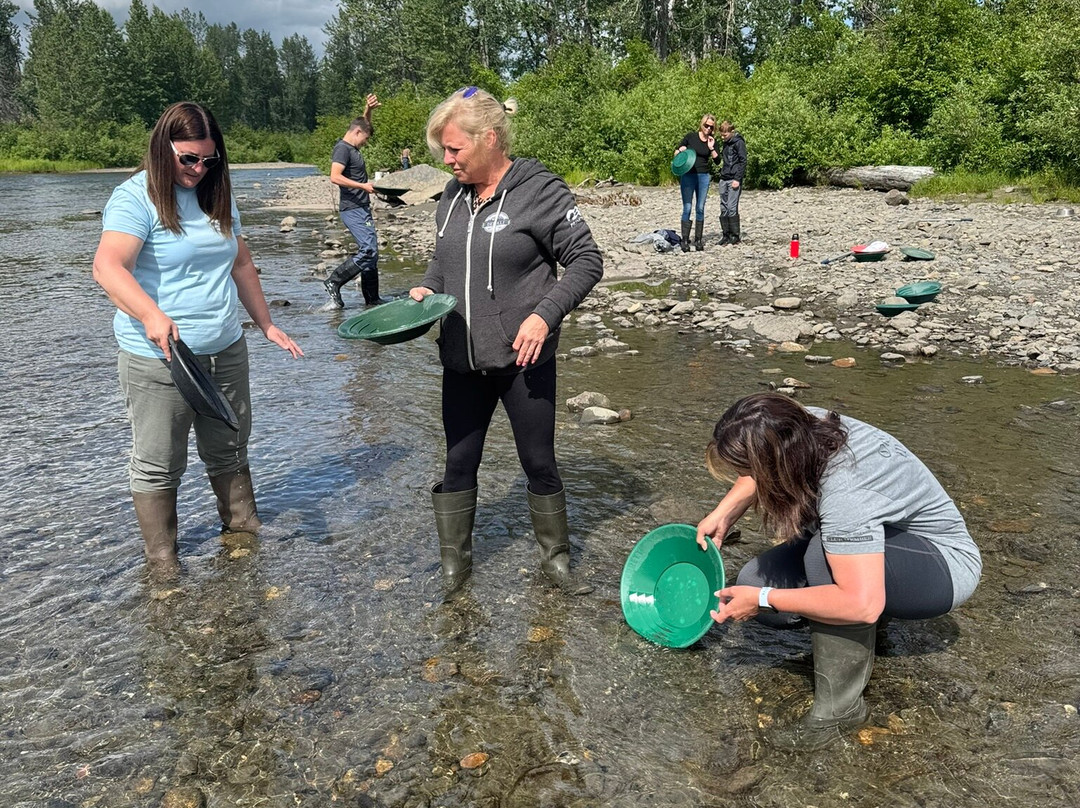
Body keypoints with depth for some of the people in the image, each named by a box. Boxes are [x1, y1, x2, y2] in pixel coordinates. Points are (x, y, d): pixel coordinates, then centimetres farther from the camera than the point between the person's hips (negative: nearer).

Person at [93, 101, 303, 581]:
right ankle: (161, 559, 20)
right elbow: (108, 267, -25)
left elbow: (241, 265, 20)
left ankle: (243, 523, 37)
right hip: (158, 361, -6)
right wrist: (151, 314, -41)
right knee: (157, 465, 5)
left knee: (230, 450, 18)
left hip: (226, 352, 6)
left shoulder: (217, 196, 11)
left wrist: (266, 324, 17)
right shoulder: (135, 198, -11)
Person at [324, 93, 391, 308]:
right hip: (352, 209, -10)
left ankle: (372, 298, 14)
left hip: (362, 208, 10)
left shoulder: (352, 148, 17)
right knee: (368, 250, -17)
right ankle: (334, 281, -8)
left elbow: (364, 124, 34)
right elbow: (335, 177, -24)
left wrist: (368, 110, 16)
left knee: (371, 252, 10)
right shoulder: (342, 148, -11)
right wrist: (363, 185, -23)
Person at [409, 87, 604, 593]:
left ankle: (555, 556, 29)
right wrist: (426, 288, 1)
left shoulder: (540, 191, -11)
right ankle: (454, 561, 29)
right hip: (462, 360, 5)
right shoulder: (455, 194, 8)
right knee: (459, 464, 12)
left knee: (538, 463, 9)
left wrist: (545, 314, -21)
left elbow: (586, 261, -9)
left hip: (523, 359, -5)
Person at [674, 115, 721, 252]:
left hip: (703, 176, 2)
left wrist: (711, 148, -11)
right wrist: (680, 150, -14)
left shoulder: (712, 141, 4)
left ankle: (698, 240, 10)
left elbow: (717, 161, 1)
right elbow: (676, 150, 7)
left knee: (700, 208, 4)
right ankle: (685, 240, -4)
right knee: (687, 208, -6)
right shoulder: (690, 136, -2)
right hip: (687, 175, -2)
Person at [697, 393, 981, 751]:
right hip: (882, 538, 8)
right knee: (755, 582, -8)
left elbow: (862, 605, -42)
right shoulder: (805, 424, -16)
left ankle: (839, 707, -20)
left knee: (825, 557, -38)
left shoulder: (844, 492, -38)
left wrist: (763, 600, -31)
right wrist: (722, 515, -3)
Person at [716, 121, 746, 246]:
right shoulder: (725, 143, 16)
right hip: (724, 179, 8)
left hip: (734, 180, -8)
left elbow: (743, 161, -11)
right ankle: (726, 234, 10)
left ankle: (736, 235, -1)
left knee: (731, 207, -9)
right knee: (723, 208, 5)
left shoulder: (739, 142, -7)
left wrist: (737, 179, -16)